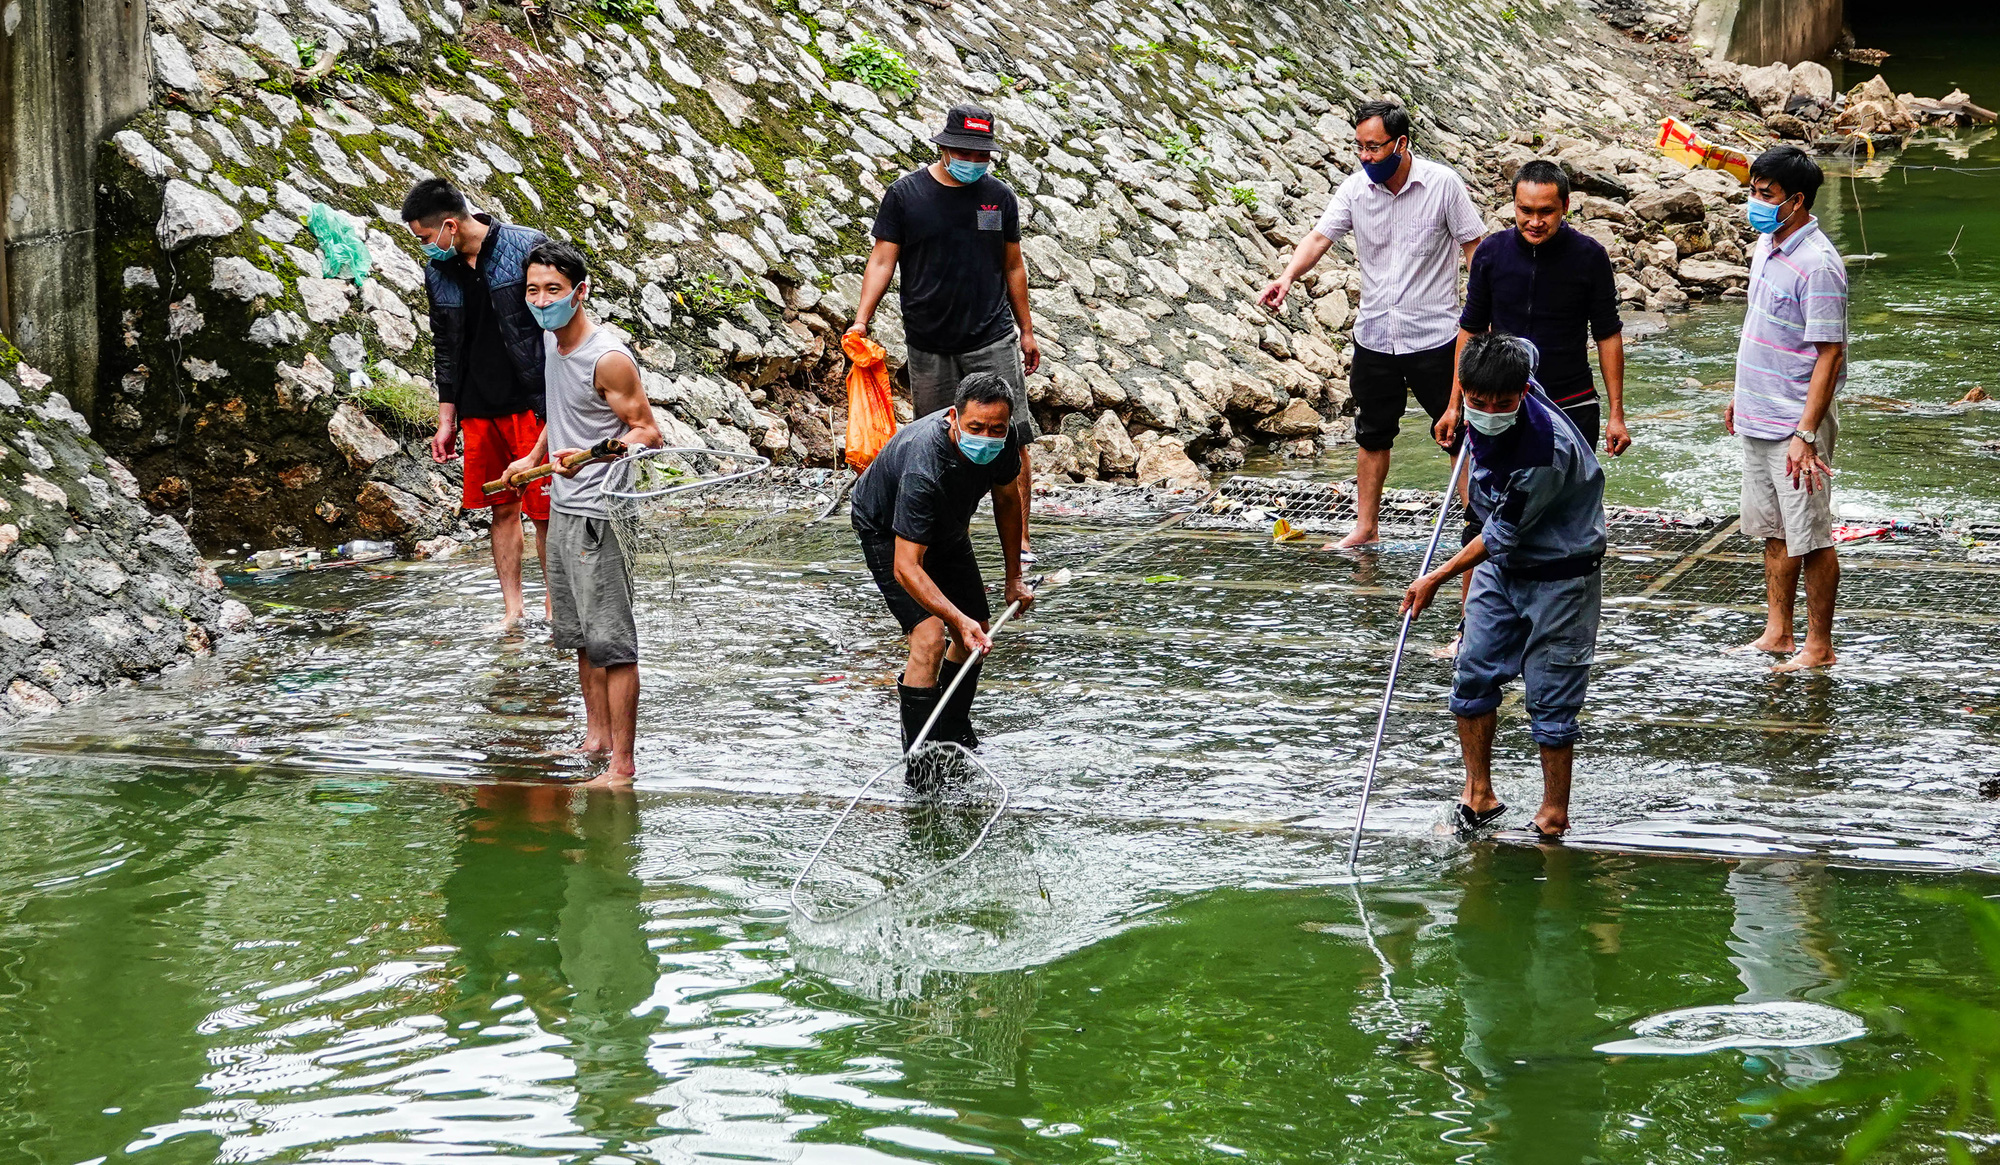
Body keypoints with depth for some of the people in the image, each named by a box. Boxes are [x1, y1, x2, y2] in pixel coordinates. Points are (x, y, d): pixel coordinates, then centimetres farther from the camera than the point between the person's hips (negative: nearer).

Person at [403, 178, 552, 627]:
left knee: (544, 511, -3)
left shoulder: (527, 249, -9)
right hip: (479, 412, 5)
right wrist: (446, 420, 15)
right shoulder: (439, 271, 9)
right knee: (502, 509, 7)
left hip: (533, 404, -5)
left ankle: (556, 606, 9)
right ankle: (513, 611, 13)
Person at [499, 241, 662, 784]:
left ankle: (623, 763, -6)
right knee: (581, 636, 17)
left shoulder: (608, 359, -18)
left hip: (597, 515, -9)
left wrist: (587, 457, -30)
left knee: (611, 642, -8)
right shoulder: (552, 341, 9)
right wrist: (534, 458, 31)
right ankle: (597, 737, 28)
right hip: (561, 510, 9)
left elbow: (648, 432, -17)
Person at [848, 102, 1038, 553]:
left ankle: (1019, 542, -4)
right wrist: (862, 320, -13)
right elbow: (883, 261, -1)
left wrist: (1026, 331, 16)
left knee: (1012, 441, -7)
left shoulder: (999, 196, 8)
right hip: (929, 345, -1)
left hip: (993, 341, 1)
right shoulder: (906, 194, 0)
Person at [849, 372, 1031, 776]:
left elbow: (1007, 500, 0)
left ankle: (954, 729, 38)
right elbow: (906, 568, -45)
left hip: (946, 528, 7)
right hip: (886, 529, -7)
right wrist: (960, 620, -54)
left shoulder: (1005, 438, -24)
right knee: (929, 637, -23)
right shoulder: (923, 468, -45)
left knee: (977, 632, 13)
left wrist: (1014, 578, 5)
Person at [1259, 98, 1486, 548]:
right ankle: (1366, 527, 26)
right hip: (1375, 337, 4)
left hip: (1434, 337, -4)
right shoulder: (1355, 188, -3)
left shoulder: (1443, 184, -11)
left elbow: (1473, 246, -5)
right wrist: (1288, 276, -28)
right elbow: (1321, 237, -10)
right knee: (1372, 435, 14)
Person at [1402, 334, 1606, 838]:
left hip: (1559, 574, -7)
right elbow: (1526, 349, 12)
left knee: (1550, 700, -2)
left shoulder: (1548, 448, -36)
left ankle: (1553, 817, 11)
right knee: (1473, 676, 6)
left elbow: (1504, 533, -24)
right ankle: (1478, 796, 18)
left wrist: (1437, 578, -16)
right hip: (1500, 566, 7)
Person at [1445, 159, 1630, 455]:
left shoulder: (1589, 257, -7)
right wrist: (1454, 405, 7)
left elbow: (1608, 335, 0)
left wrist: (1616, 414, -2)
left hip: (1572, 407, -1)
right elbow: (1471, 330, 9)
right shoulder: (1491, 253, -2)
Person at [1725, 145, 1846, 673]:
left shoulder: (1818, 265, -20)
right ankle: (1777, 634, 26)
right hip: (1758, 420, 9)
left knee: (1810, 539, 0)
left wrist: (1806, 435, -23)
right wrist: (1741, 395, 24)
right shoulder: (1766, 245, 8)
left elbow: (1829, 356, -21)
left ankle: (1819, 647, 9)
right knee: (1774, 533, 16)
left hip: (1796, 425, -9)